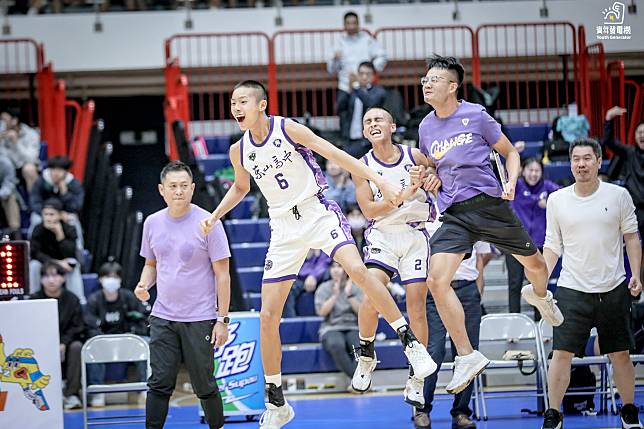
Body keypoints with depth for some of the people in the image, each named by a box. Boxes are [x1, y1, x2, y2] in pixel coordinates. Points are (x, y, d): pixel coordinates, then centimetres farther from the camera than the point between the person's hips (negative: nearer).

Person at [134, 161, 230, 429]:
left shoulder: (207, 223, -8)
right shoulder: (153, 223, 5)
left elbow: (222, 274, -6)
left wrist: (222, 319, -10)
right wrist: (143, 285, -2)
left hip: (199, 320, -4)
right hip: (162, 318, 4)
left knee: (204, 385, 3)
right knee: (159, 384, -1)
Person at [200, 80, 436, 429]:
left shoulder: (289, 129, -11)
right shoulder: (239, 151, 2)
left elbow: (338, 156, -11)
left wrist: (381, 183, -17)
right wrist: (214, 216, 10)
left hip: (318, 212, -4)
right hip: (284, 227, 4)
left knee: (357, 270, -32)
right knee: (268, 316, -2)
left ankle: (410, 341, -20)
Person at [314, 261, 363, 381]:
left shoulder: (356, 287, 10)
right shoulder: (324, 288, 9)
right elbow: (321, 311, -4)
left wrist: (349, 295, -10)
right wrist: (335, 294, -9)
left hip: (353, 328, 1)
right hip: (331, 328, -1)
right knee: (336, 345, -38)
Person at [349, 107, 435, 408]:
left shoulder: (414, 157, 0)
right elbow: (369, 209, -9)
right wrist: (403, 196, -21)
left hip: (415, 234, 1)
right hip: (382, 235, -1)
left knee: (416, 305, -4)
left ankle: (416, 378, 4)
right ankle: (366, 355, 0)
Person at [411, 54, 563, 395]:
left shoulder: (476, 116, -4)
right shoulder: (425, 128, 9)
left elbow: (510, 153, 5)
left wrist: (511, 182, -12)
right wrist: (425, 177, 1)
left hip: (489, 204, -2)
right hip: (453, 214, 2)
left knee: (533, 263, 13)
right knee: (437, 281, -18)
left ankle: (540, 296, 54)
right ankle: (466, 357, -10)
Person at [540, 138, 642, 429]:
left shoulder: (619, 195, 1)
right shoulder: (557, 200, 3)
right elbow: (552, 245, 8)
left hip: (613, 288, 0)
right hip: (571, 288, 0)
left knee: (620, 354, 6)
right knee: (562, 353, -7)